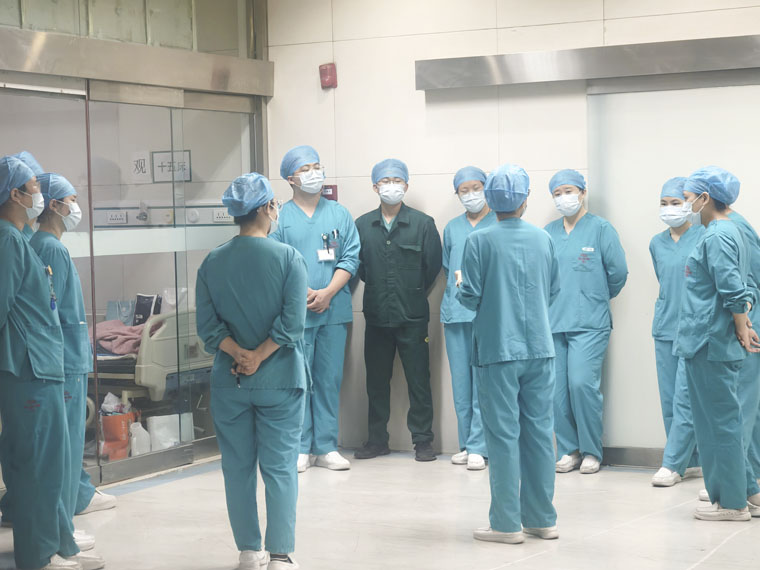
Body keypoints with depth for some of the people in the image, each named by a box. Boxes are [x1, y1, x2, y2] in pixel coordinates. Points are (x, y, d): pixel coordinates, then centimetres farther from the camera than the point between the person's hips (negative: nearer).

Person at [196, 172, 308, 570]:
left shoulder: (212, 262, 2)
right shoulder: (288, 258, -8)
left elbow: (207, 325, -5)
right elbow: (292, 322, -16)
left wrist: (240, 354, -8)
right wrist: (258, 357, -11)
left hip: (229, 383, 3)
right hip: (279, 380, -3)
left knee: (238, 467, 11)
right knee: (280, 469, 3)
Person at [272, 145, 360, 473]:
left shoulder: (339, 215, 10)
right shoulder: (281, 218, 3)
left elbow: (351, 258, 5)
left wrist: (328, 293, -9)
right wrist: (300, 294, -14)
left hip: (334, 311, 2)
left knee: (330, 380, 5)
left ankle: (326, 447, 12)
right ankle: (300, 449, 6)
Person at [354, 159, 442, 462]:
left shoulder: (423, 223, 0)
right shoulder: (362, 225, 6)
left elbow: (433, 266, 3)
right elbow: (358, 265, 10)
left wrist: (414, 294, 6)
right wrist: (377, 289, 6)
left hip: (413, 316, -2)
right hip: (376, 315, 3)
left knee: (419, 380, 0)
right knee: (376, 380, 9)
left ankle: (423, 440, 9)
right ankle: (377, 439, 19)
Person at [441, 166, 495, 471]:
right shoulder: (452, 228, 17)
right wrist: (459, 282, 12)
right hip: (455, 312, 5)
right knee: (461, 381, 7)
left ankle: (478, 447, -5)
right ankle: (466, 443, 14)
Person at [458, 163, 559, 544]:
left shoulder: (480, 241, -9)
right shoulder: (543, 239, 3)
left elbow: (471, 296, -9)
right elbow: (553, 291, 11)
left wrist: (460, 288, 12)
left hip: (498, 350, -4)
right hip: (539, 347, 4)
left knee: (503, 434, 0)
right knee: (539, 431, 9)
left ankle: (507, 523, 2)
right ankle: (542, 519, 16)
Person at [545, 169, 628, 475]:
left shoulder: (601, 228, -1)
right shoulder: (549, 232, 12)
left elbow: (618, 272, 0)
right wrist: (553, 300, 14)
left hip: (589, 323, -4)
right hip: (553, 321, 4)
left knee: (582, 384, -14)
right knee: (558, 388, 2)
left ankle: (591, 451, 0)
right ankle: (568, 450, 13)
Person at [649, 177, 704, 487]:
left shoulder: (703, 238, -5)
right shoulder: (657, 243, 12)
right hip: (665, 328, 6)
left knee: (685, 398, -8)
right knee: (669, 399, 6)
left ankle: (672, 464, -4)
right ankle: (692, 459, 16)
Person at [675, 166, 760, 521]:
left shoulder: (717, 236, -15)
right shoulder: (729, 232, 16)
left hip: (710, 344, -10)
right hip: (711, 344, 10)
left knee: (720, 421, -2)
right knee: (723, 421, 16)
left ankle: (731, 503, 5)